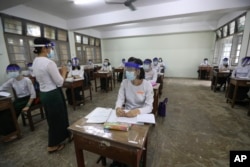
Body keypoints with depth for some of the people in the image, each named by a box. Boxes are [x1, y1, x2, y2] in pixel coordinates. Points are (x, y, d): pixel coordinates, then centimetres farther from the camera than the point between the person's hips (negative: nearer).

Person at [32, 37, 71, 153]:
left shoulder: (35, 62, 6)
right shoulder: (49, 62, -23)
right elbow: (59, 82, -21)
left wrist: (58, 72, 11)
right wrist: (64, 72, -4)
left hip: (43, 94, 10)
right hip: (53, 94, -10)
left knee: (53, 118, 22)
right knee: (57, 119, 10)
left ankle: (67, 135, 43)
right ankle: (52, 146, 29)